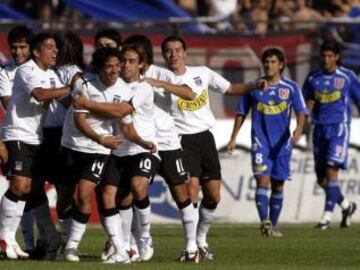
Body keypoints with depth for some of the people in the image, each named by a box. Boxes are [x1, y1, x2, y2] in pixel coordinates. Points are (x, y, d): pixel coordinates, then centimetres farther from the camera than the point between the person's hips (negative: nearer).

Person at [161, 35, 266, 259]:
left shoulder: (203, 73, 7)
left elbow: (230, 89, 14)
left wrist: (255, 86, 0)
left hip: (205, 137, 5)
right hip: (183, 140, -5)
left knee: (213, 196, 5)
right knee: (191, 189, -20)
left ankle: (201, 239, 24)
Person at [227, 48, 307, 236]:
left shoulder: (291, 88, 2)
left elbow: (301, 112, -6)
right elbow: (241, 113, 11)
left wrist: (299, 129, -26)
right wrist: (233, 138, 8)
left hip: (282, 143, 1)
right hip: (260, 141, -1)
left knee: (278, 185, 8)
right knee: (262, 180, -18)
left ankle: (273, 225, 18)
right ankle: (264, 222, -28)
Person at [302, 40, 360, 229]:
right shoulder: (313, 78, 9)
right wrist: (307, 105, -6)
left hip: (339, 128, -5)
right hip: (320, 128, 5)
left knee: (331, 170, -17)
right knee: (321, 177, 6)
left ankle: (328, 215, -16)